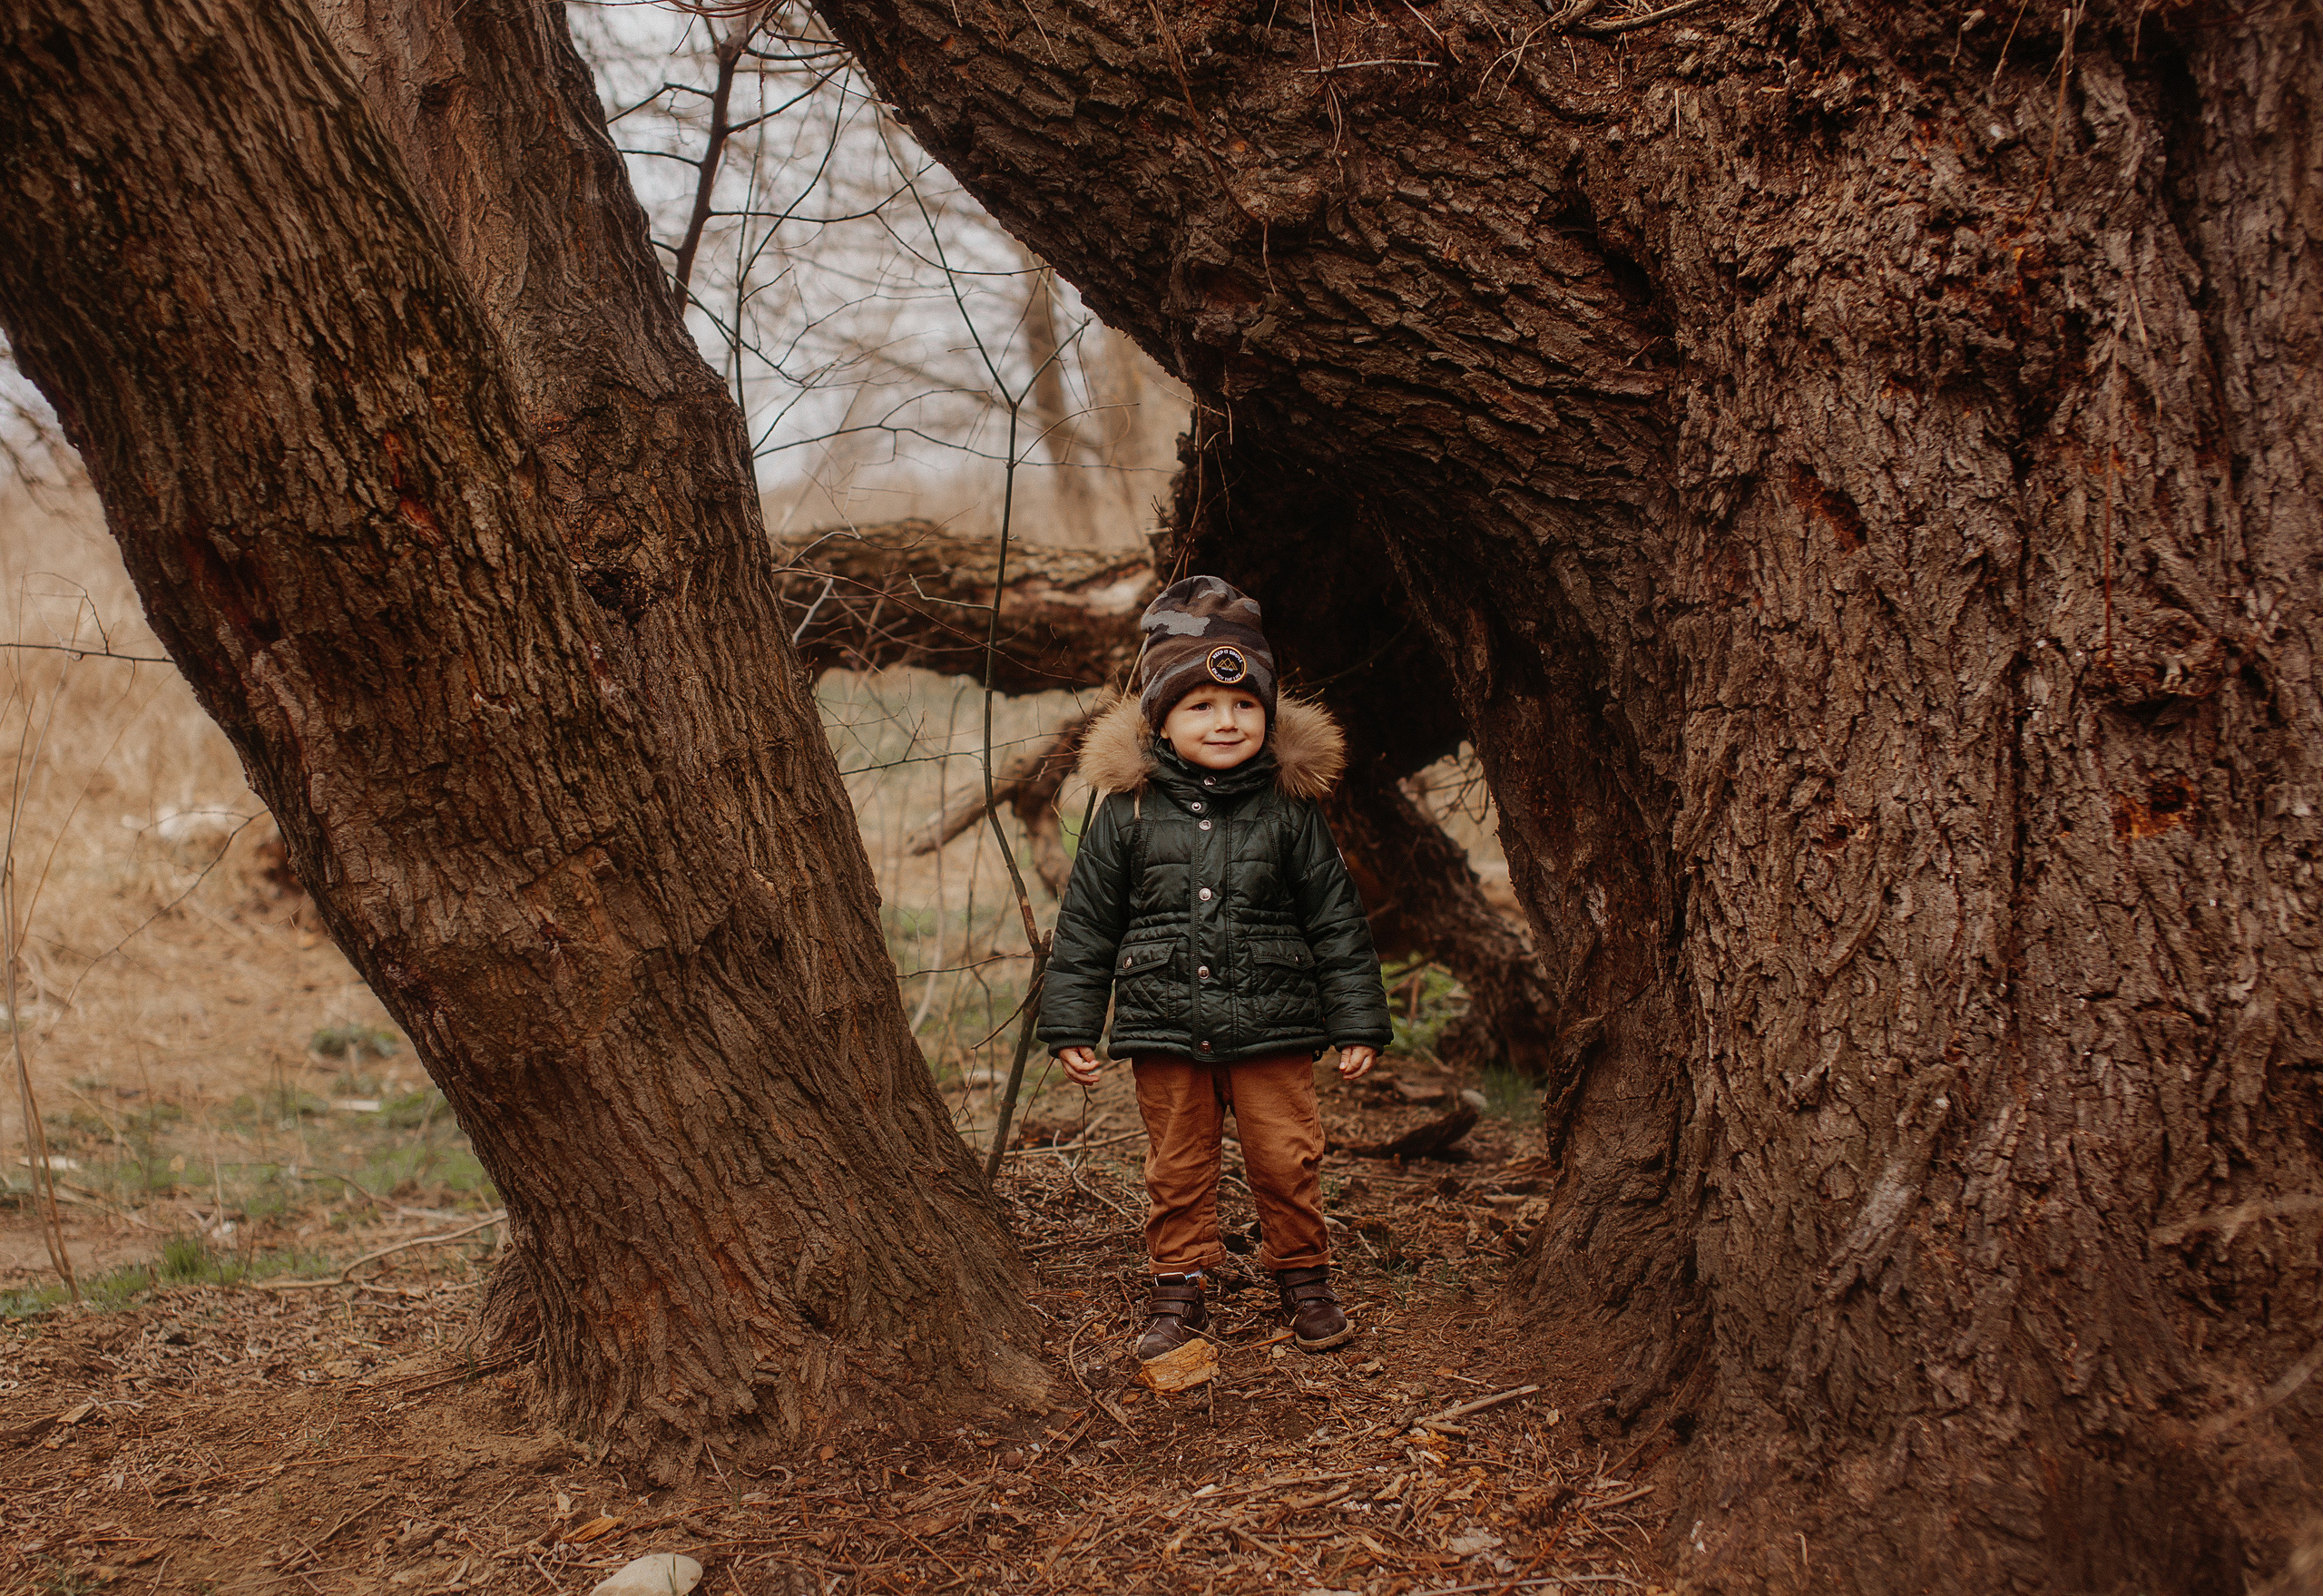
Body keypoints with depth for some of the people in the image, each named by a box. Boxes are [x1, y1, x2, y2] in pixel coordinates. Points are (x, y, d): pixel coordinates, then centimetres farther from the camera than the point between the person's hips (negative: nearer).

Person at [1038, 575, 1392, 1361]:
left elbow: (1336, 919, 4)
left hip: (1272, 1027, 0)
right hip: (1164, 1029, 0)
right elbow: (1086, 922, 5)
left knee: (1286, 1159, 6)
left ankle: (1303, 1275, 26)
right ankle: (1179, 1285, 25)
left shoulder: (1289, 807, -1)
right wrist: (1071, 1024, 4)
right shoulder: (1128, 809, -1)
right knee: (1177, 1166, 9)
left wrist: (1358, 1022, 3)